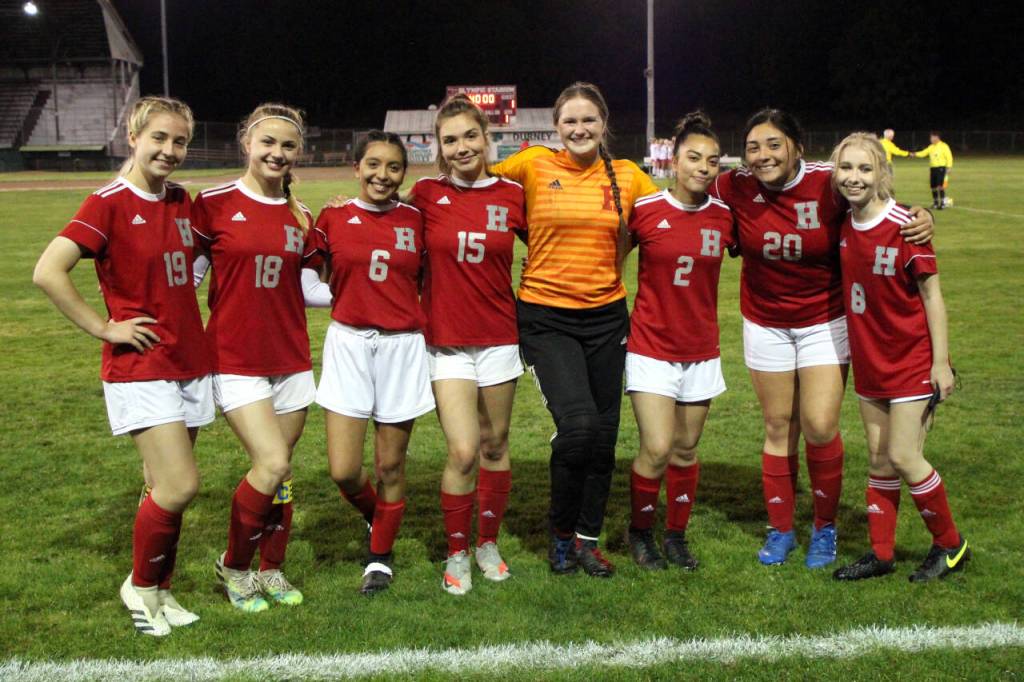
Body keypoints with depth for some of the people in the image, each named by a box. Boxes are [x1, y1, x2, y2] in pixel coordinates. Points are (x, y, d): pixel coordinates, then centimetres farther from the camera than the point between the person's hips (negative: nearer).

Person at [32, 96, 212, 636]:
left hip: (190, 361, 6)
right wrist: (105, 328, -16)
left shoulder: (180, 200, 9)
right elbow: (48, 272, -20)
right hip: (140, 365, -6)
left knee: (166, 486, 12)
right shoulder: (108, 203, -11)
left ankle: (161, 590, 27)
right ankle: (141, 586, 12)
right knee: (180, 485, -11)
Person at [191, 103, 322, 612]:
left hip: (291, 358, 5)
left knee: (280, 472, 10)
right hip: (235, 357, -4)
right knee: (273, 463, -14)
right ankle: (234, 566, 9)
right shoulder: (214, 203, -6)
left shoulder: (299, 217, 8)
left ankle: (271, 571, 28)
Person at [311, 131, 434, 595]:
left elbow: (427, 282, 11)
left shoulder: (415, 221, 2)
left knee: (391, 465, 7)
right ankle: (376, 517, 30)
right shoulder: (333, 218, 0)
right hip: (349, 345, 0)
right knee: (343, 470, -3)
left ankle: (380, 556, 27)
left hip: (402, 347, 0)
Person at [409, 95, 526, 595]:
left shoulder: (512, 195, 0)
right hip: (447, 340, -2)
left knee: (495, 446, 11)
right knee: (463, 452, -9)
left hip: (499, 336, 2)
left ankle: (488, 544, 30)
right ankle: (457, 554, 10)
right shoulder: (425, 194, -3)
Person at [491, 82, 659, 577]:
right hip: (546, 317, -3)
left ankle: (588, 538, 25)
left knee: (604, 432, 7)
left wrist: (617, 253, 8)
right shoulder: (533, 165, -3)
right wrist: (539, 245, 4)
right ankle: (561, 534, 6)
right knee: (577, 422, -17)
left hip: (606, 315, 3)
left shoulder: (627, 176, 3)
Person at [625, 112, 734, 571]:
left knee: (685, 450, 11)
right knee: (657, 449, -9)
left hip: (701, 350, 3)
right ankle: (640, 531, 16)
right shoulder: (644, 210, -9)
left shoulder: (724, 217, -2)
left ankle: (676, 534, 29)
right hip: (651, 347, -3)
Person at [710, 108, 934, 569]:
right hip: (766, 324, 2)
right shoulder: (733, 188, -13)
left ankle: (825, 527, 18)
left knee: (819, 426, -6)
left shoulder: (831, 185, -18)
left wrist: (921, 219, -23)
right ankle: (780, 530, 26)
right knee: (778, 427, 10)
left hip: (826, 320, -2)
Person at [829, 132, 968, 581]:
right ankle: (880, 553, 21)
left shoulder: (905, 225, -18)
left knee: (903, 456, -4)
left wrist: (941, 361, -13)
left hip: (912, 359, -6)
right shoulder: (843, 225, 0)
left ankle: (950, 544, 16)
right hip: (868, 360, 6)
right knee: (879, 460, 11)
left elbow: (931, 295, -13)